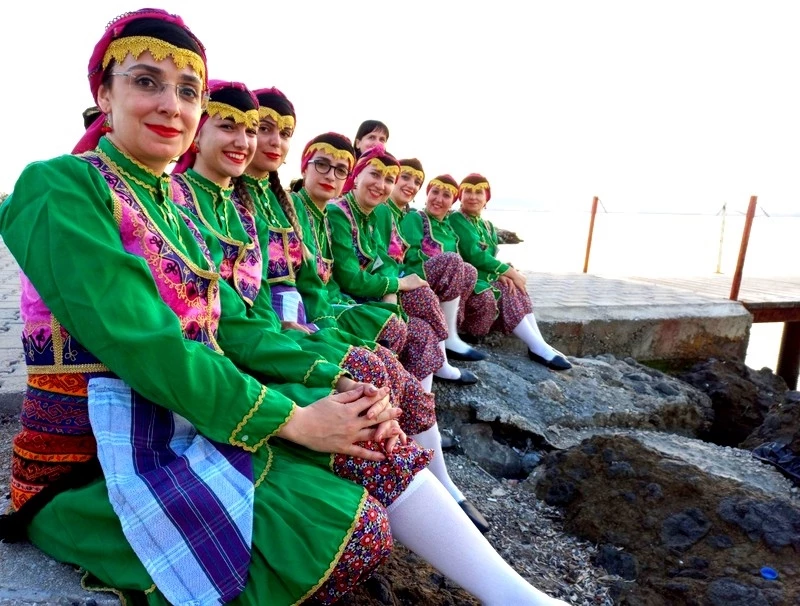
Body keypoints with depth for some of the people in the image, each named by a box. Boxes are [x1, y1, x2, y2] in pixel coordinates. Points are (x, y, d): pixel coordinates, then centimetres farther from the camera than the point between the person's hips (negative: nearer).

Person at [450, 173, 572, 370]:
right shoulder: (455, 219, -10)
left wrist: (502, 274, -17)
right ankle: (539, 348, -21)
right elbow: (474, 254, -20)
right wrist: (510, 272, -17)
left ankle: (540, 345, -16)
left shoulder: (487, 226, 16)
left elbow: (492, 257, 8)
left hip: (485, 278, 8)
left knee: (513, 290, -13)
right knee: (503, 295, -23)